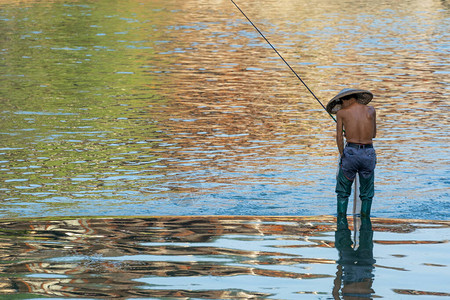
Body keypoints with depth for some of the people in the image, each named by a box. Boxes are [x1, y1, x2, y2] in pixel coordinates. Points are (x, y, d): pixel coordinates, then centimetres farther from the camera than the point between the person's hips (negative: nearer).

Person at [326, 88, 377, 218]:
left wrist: (342, 156, 10)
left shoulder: (341, 112, 4)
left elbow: (339, 137, 0)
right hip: (368, 153, 2)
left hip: (350, 153, -2)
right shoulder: (370, 110, 10)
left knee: (343, 192, 11)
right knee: (367, 194, 13)